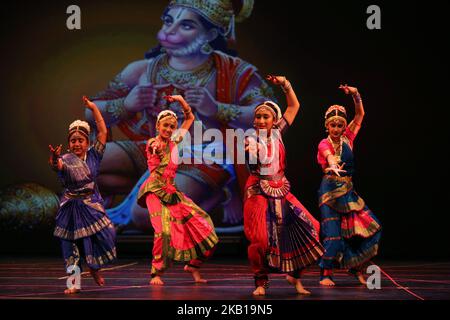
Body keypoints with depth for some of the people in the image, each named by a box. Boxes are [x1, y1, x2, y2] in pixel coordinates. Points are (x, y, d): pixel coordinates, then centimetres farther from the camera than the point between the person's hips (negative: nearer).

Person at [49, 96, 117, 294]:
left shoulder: (93, 155, 0)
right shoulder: (66, 160, -8)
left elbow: (103, 131, -4)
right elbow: (57, 165, -32)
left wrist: (93, 108, -6)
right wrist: (54, 158, -55)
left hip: (92, 205, 2)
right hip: (71, 207, -2)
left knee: (105, 235, -10)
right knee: (71, 244, 0)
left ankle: (94, 268, 17)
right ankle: (74, 283, 9)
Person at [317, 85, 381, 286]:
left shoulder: (347, 139, 8)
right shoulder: (324, 144, -7)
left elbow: (360, 115, 8)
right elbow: (329, 156, -31)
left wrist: (355, 95, -6)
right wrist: (333, 166, -52)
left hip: (348, 190, 6)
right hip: (330, 189, -6)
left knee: (369, 227, 2)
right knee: (332, 231, -11)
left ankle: (355, 266, 16)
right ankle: (325, 274, -4)